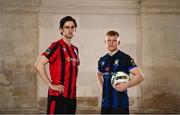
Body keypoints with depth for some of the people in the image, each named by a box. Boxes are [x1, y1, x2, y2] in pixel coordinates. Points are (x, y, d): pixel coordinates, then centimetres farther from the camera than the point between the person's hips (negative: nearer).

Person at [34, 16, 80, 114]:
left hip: (72, 96, 8)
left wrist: (73, 85, 12)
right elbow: (38, 65, -19)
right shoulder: (56, 46, -9)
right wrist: (51, 85, -17)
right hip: (58, 95, -8)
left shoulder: (75, 49, 14)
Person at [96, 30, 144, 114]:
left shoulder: (125, 58, -6)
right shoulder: (102, 60, 10)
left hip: (120, 103, -5)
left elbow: (140, 76, -10)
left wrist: (126, 85, -22)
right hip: (105, 103, 5)